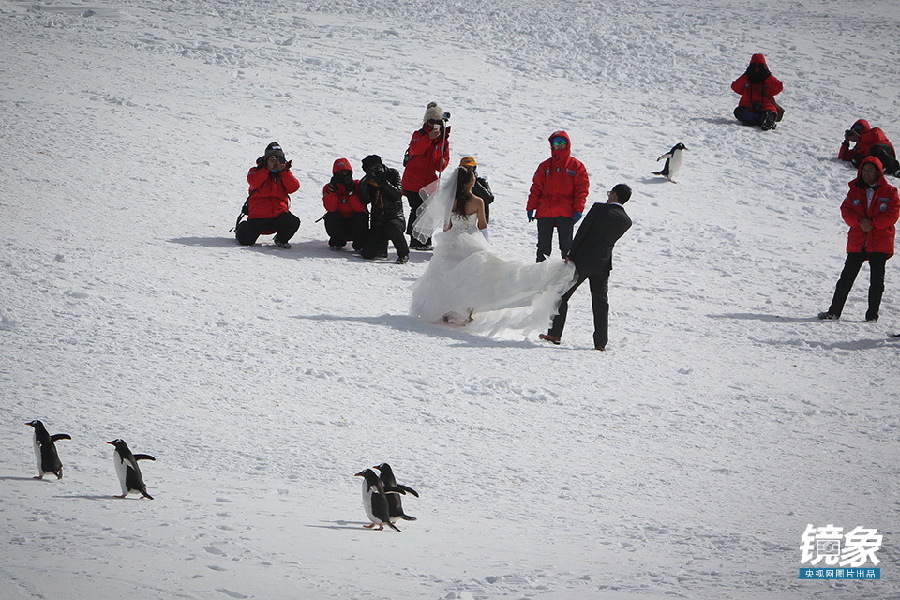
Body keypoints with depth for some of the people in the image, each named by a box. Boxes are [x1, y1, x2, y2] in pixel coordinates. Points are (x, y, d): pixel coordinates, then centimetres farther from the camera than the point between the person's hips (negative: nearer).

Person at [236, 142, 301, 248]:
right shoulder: (256, 171, 9)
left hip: (279, 214, 2)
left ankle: (281, 239, 6)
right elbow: (253, 182, -14)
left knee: (294, 223, -28)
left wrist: (283, 171, -8)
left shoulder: (284, 174, 16)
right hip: (258, 215, -2)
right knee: (245, 241, -12)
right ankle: (241, 228, 28)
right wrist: (267, 169, -13)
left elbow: (293, 187, -2)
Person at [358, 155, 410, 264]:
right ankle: (382, 245, 24)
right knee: (367, 254, -12)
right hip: (378, 221, 3)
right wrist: (364, 183, -21)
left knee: (391, 226, -40)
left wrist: (383, 182, -24)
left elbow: (398, 194, -15)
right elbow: (364, 201, -8)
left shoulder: (393, 174, -1)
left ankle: (403, 254, -17)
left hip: (395, 217, -3)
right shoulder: (369, 181, 5)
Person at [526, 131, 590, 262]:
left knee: (566, 245, 0)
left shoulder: (576, 166, 5)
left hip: (566, 213, -3)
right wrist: (531, 207, 4)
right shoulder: (545, 166, 13)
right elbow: (536, 188, 12)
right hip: (545, 212, 3)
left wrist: (578, 210, -8)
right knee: (543, 245, 6)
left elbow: (582, 189, 1)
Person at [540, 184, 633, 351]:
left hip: (582, 261, -4)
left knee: (562, 296, 8)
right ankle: (600, 342, 6)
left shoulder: (599, 209, -12)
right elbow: (611, 240, 11)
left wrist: (571, 255, -5)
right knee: (600, 303, 9)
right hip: (603, 264, 4)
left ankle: (554, 334, 8)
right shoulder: (626, 221, 2)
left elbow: (582, 232, -11)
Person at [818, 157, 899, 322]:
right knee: (847, 277, -1)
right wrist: (859, 222, -15)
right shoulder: (855, 190, 11)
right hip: (857, 243, 2)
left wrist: (872, 222, -15)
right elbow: (846, 210, 3)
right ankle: (834, 311, 1)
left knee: (876, 280, 2)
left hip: (880, 244, -2)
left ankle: (872, 314, 10)